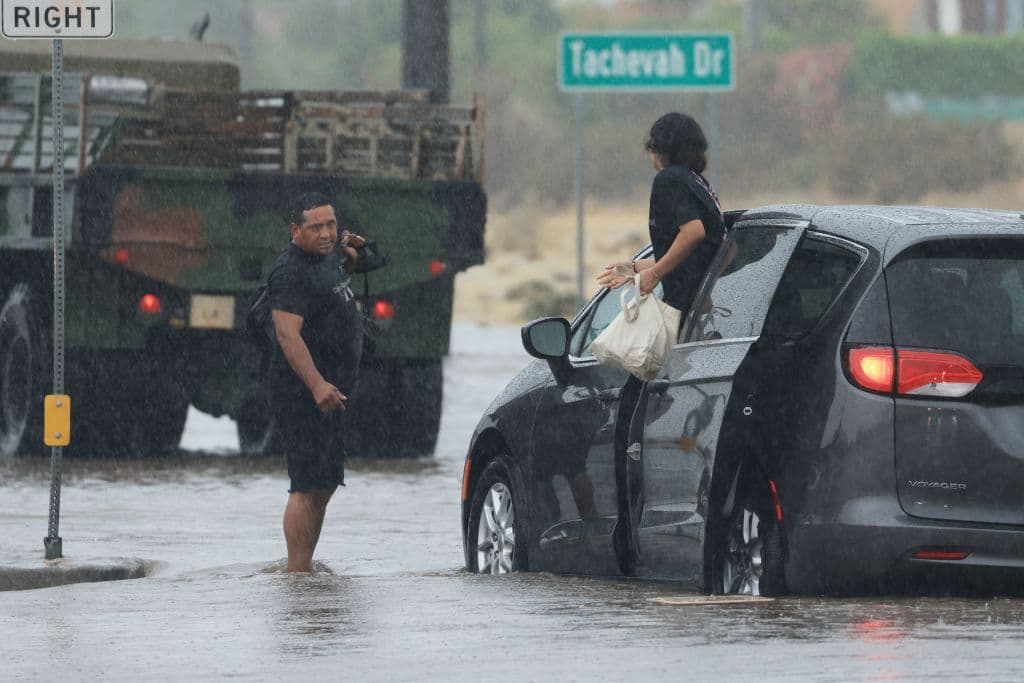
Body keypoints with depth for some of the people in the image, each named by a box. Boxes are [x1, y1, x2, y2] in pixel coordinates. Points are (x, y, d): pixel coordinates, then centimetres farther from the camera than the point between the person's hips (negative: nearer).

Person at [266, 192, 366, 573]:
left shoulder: (327, 255, 12)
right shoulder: (291, 272, -17)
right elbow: (288, 333, -27)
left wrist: (351, 255, 14)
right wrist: (317, 384, -37)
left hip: (328, 391, 10)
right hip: (302, 391, -10)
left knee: (325, 484, 13)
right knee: (308, 486, -14)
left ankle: (305, 568, 18)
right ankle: (297, 573, -16)